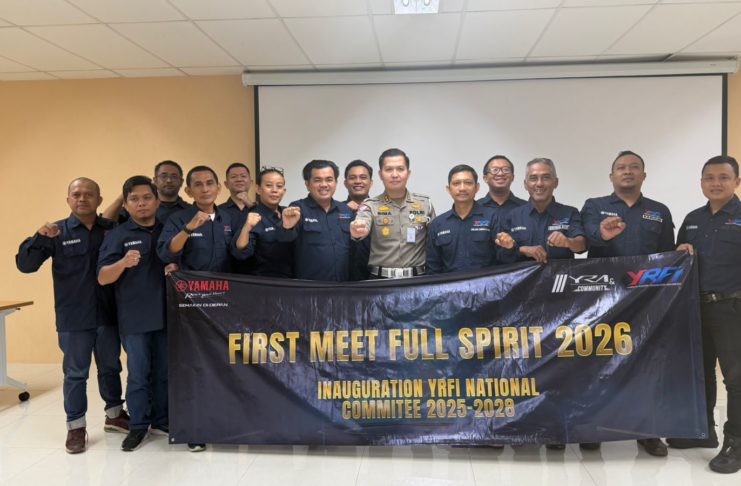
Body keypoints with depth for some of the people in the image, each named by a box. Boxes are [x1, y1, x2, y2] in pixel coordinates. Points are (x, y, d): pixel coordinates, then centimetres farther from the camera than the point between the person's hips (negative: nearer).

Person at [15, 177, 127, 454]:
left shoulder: (113, 229, 1)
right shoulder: (57, 232, -3)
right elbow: (25, 265, -6)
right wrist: (39, 238, -22)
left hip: (108, 315, 2)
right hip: (73, 319, -2)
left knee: (110, 367, 16)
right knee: (75, 373, 8)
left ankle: (114, 415, 33)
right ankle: (76, 427, 20)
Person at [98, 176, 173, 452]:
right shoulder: (117, 236, -1)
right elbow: (102, 278, -7)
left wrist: (178, 269, -6)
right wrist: (124, 263, -27)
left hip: (166, 314, 3)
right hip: (134, 318, -3)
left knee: (164, 372, 11)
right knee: (138, 374, 3)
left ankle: (161, 421, 26)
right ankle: (138, 426, 17)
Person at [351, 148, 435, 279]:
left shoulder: (425, 204, 6)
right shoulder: (371, 206, 1)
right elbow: (361, 226, -20)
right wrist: (357, 231, -43)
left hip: (417, 278, 1)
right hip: (380, 279, -1)